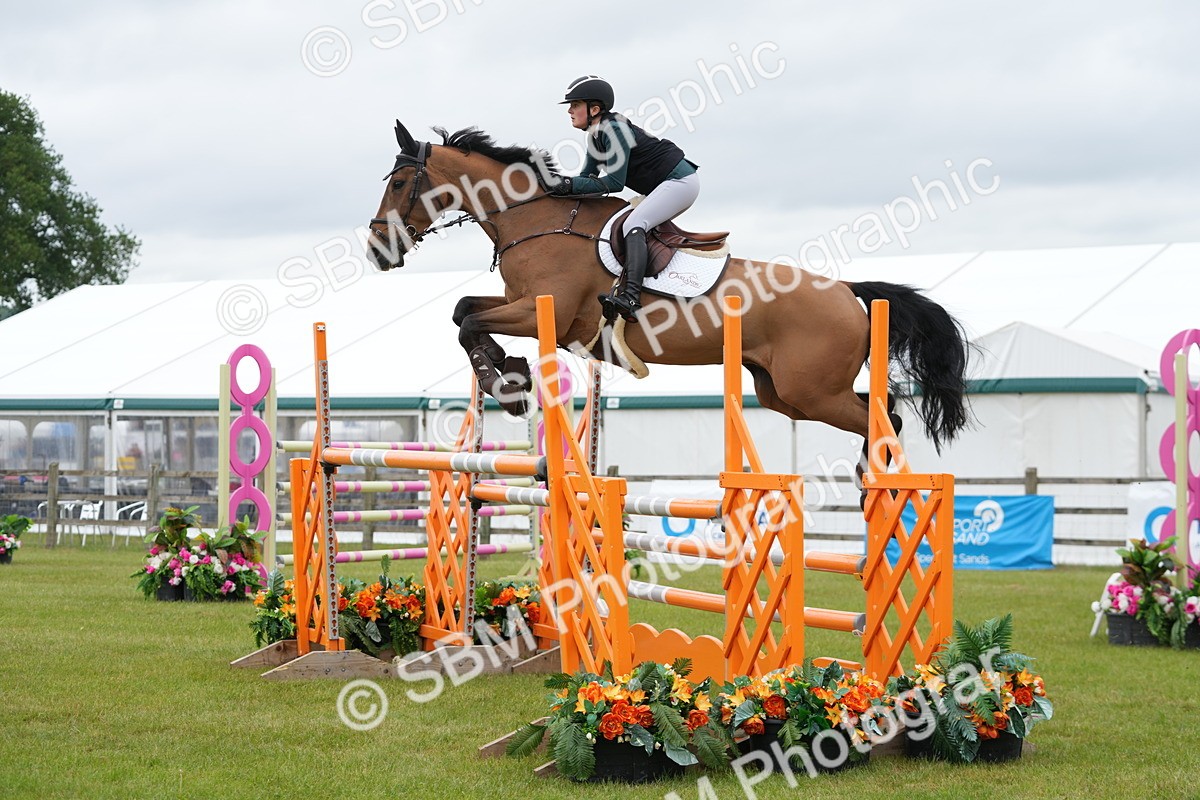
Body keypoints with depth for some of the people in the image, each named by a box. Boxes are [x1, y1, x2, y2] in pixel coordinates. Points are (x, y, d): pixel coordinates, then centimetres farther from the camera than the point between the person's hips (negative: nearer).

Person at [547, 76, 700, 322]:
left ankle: (631, 298, -41)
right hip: (669, 184, 11)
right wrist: (563, 185, -3)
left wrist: (571, 185, -22)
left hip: (680, 181, -11)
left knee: (633, 225, -25)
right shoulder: (596, 135, 10)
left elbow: (614, 183, -22)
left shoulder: (614, 130, -19)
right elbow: (587, 177, 14)